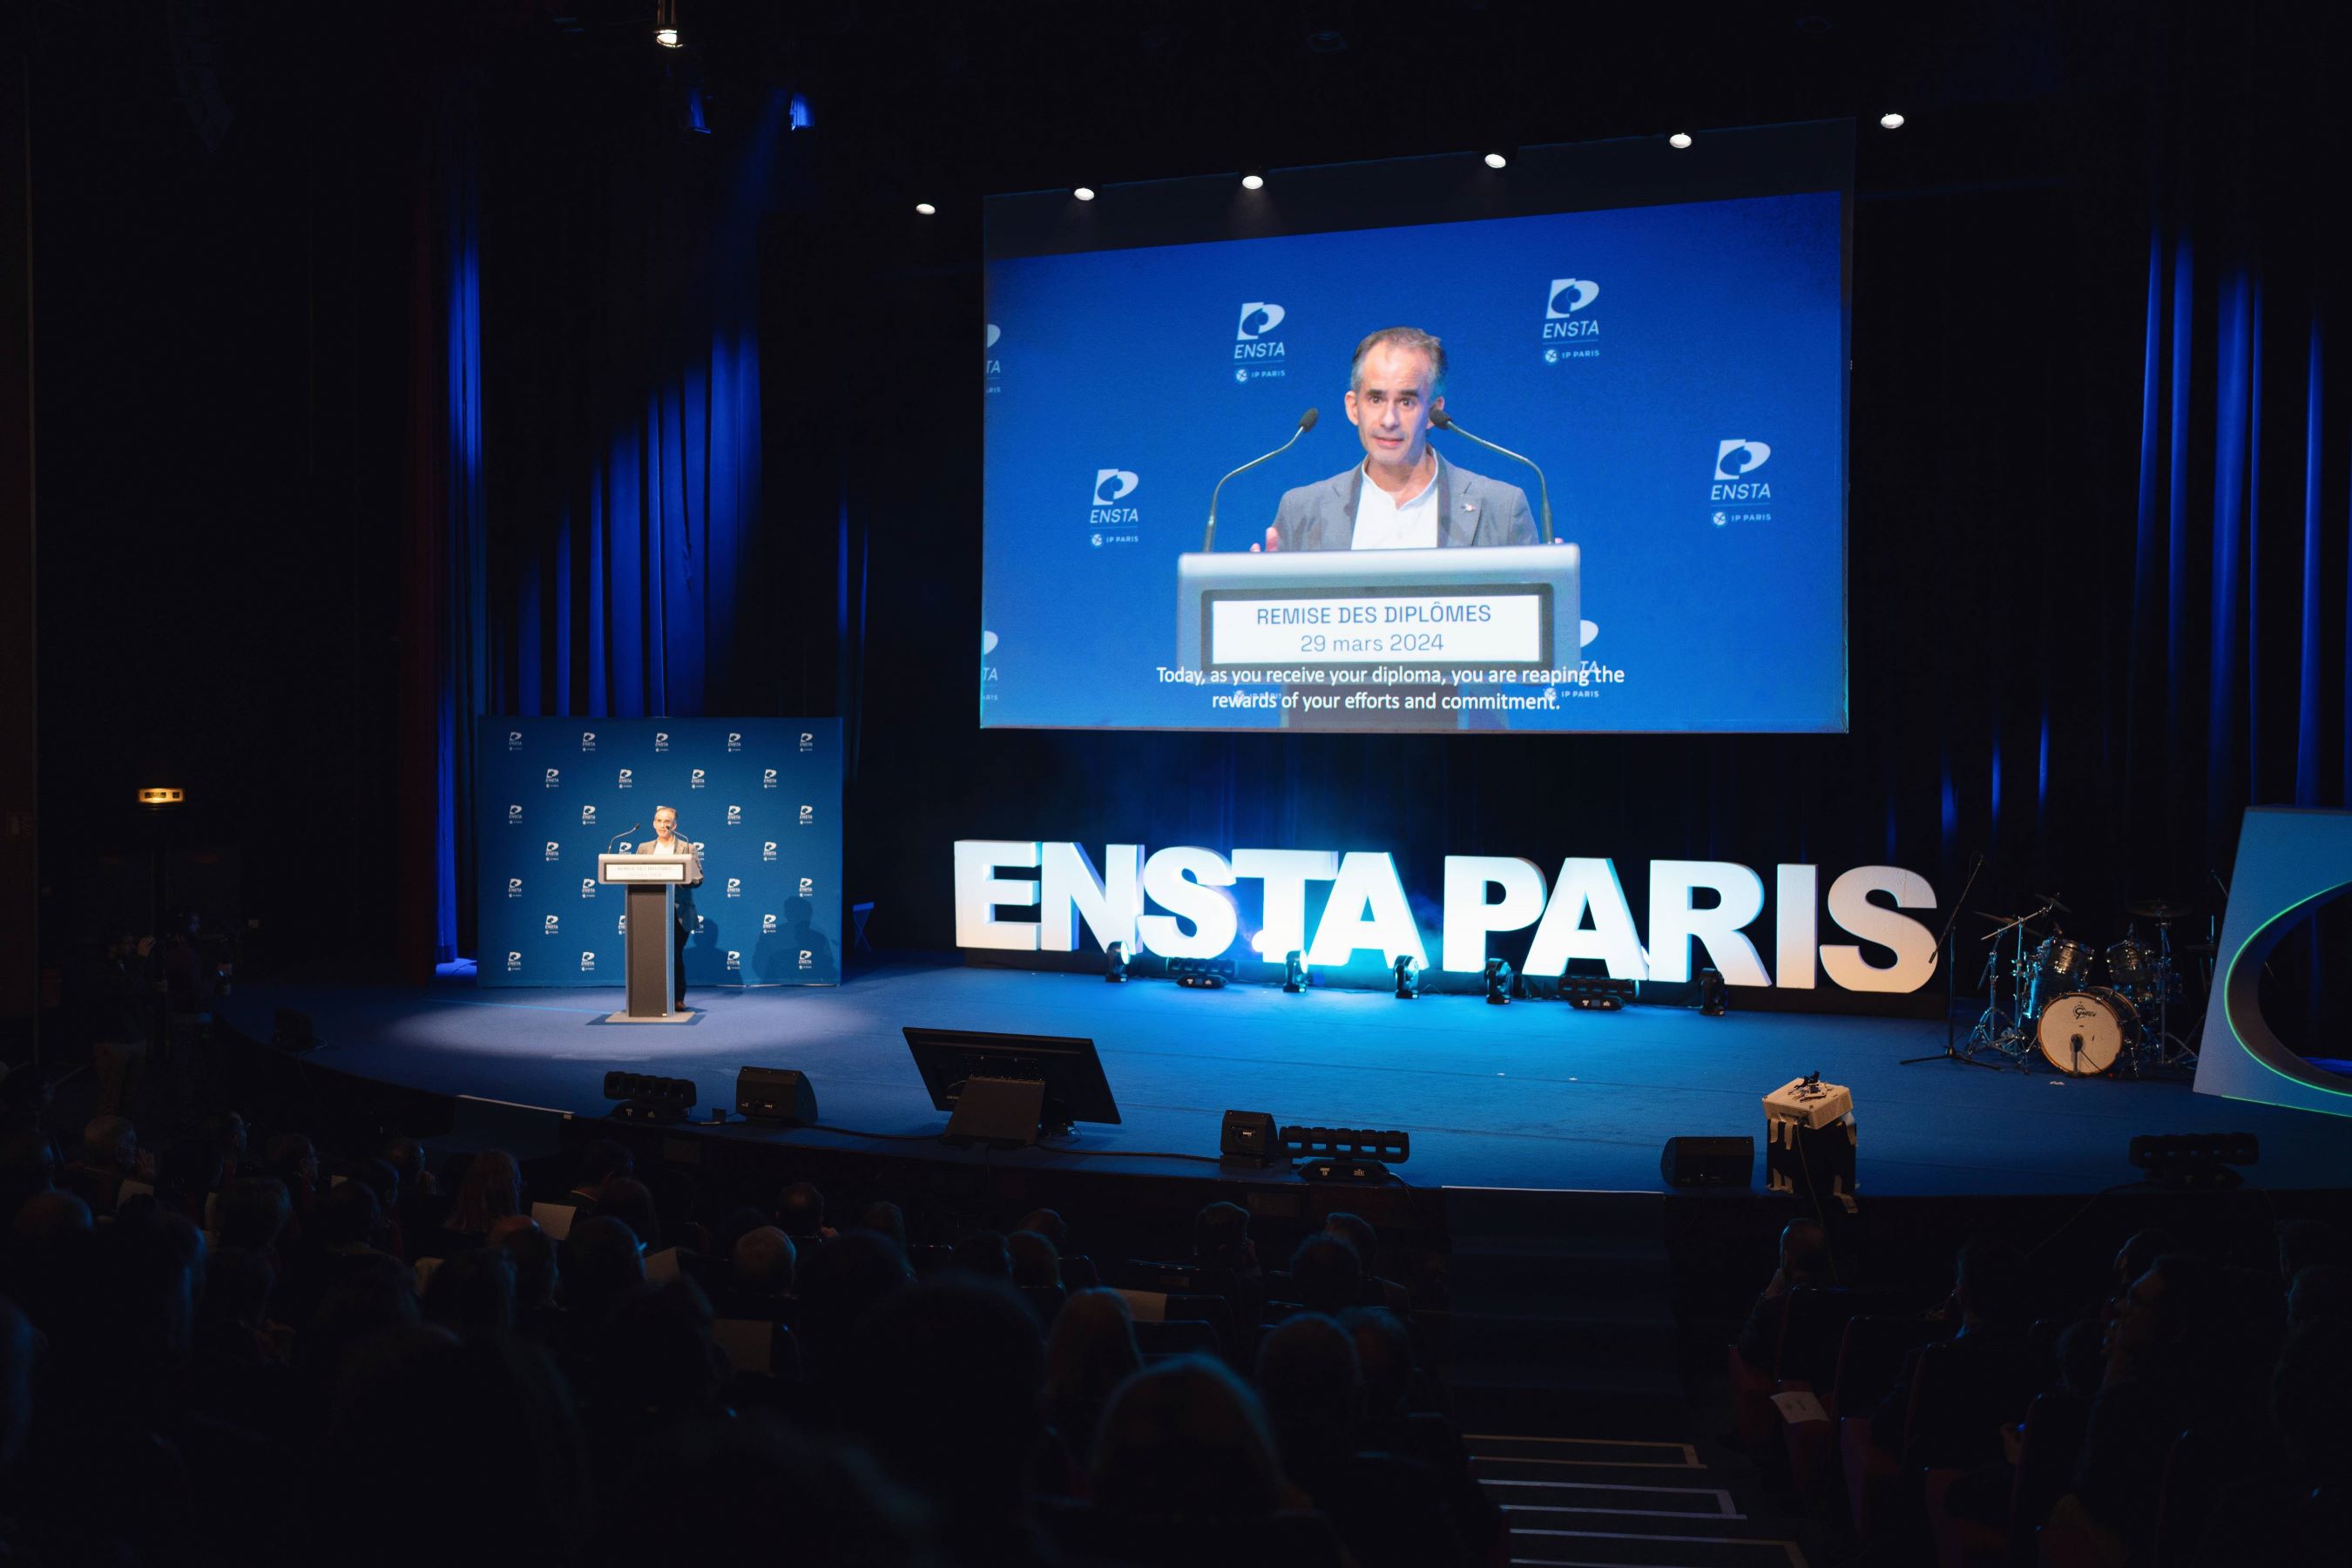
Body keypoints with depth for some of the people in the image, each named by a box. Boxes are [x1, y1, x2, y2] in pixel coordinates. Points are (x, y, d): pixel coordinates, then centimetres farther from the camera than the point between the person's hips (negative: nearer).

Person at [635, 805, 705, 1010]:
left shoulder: (688, 848, 5)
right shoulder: (644, 848, 14)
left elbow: (698, 879, -1)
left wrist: (678, 881, -18)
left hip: (679, 912, -2)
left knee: (676, 955, -1)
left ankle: (678, 999, 6)